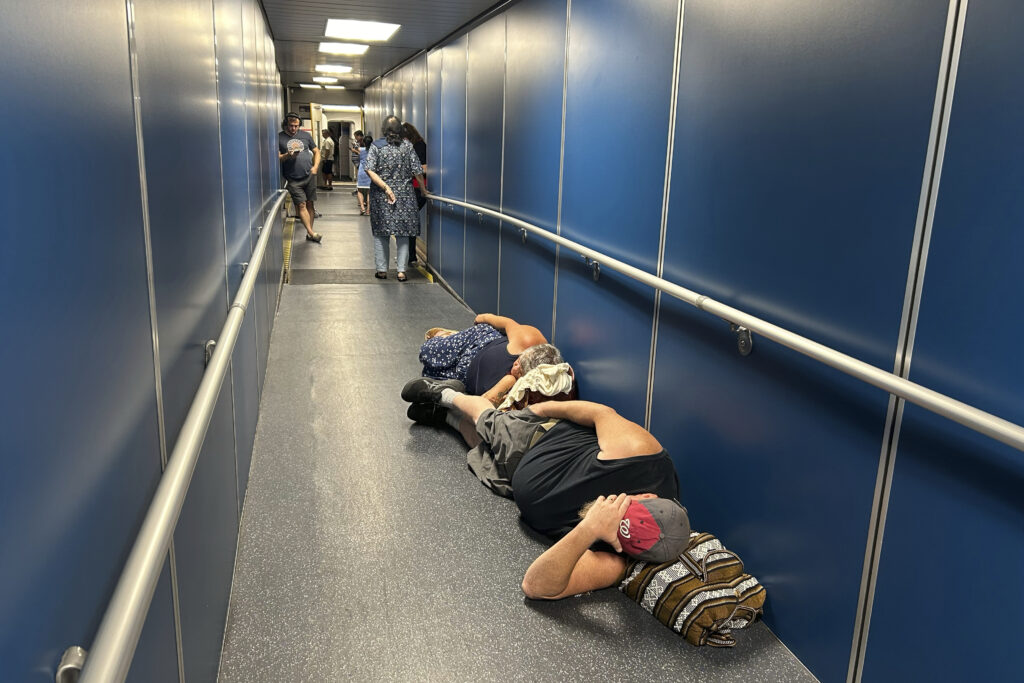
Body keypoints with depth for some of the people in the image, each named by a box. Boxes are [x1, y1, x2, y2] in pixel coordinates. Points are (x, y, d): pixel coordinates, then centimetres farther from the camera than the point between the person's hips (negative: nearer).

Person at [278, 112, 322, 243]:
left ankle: (309, 233, 12)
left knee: (310, 204, 5)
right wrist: (287, 156, -23)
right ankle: (312, 233, -9)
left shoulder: (305, 135, 10)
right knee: (301, 205, -8)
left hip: (309, 176, 3)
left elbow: (316, 151, 15)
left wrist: (315, 166, 0)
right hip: (293, 179, -3)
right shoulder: (279, 138, 1)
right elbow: (277, 158, -4)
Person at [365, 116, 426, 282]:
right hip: (404, 195, 0)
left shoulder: (376, 146, -2)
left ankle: (382, 270, 13)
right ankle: (401, 271, 4)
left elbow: (369, 170, -12)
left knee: (380, 233, 9)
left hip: (380, 196, 0)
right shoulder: (407, 146, -1)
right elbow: (417, 171, -3)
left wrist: (386, 188, -14)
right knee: (402, 233, 7)